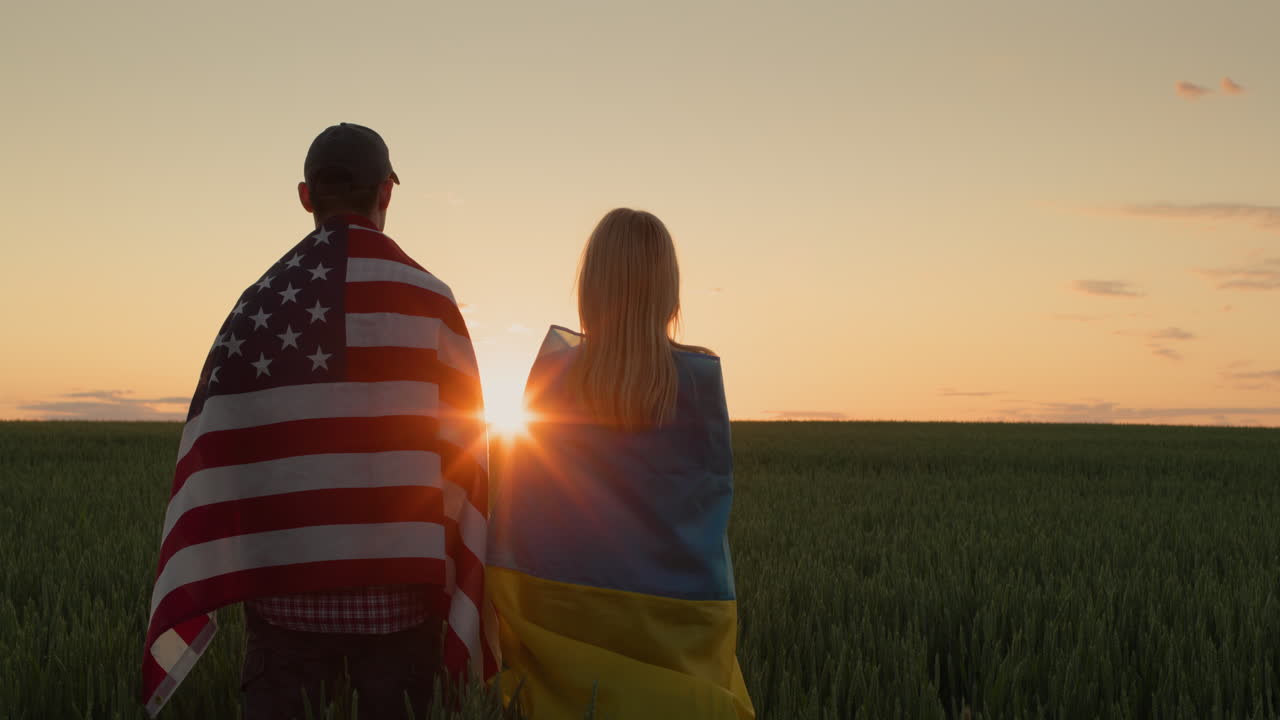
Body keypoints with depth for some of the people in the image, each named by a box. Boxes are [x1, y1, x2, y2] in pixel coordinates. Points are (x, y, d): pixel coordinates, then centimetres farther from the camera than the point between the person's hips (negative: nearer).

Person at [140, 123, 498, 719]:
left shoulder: (260, 302, 1)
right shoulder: (427, 300, -4)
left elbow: (210, 454, -1)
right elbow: (463, 456, -6)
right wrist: (467, 600, 0)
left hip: (285, 587, 2)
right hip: (396, 592, -1)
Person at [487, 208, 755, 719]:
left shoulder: (551, 372, -6)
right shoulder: (697, 378, -10)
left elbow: (517, 497, 0)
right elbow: (718, 487, 1)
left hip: (566, 608, 2)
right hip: (672, 618, -1)